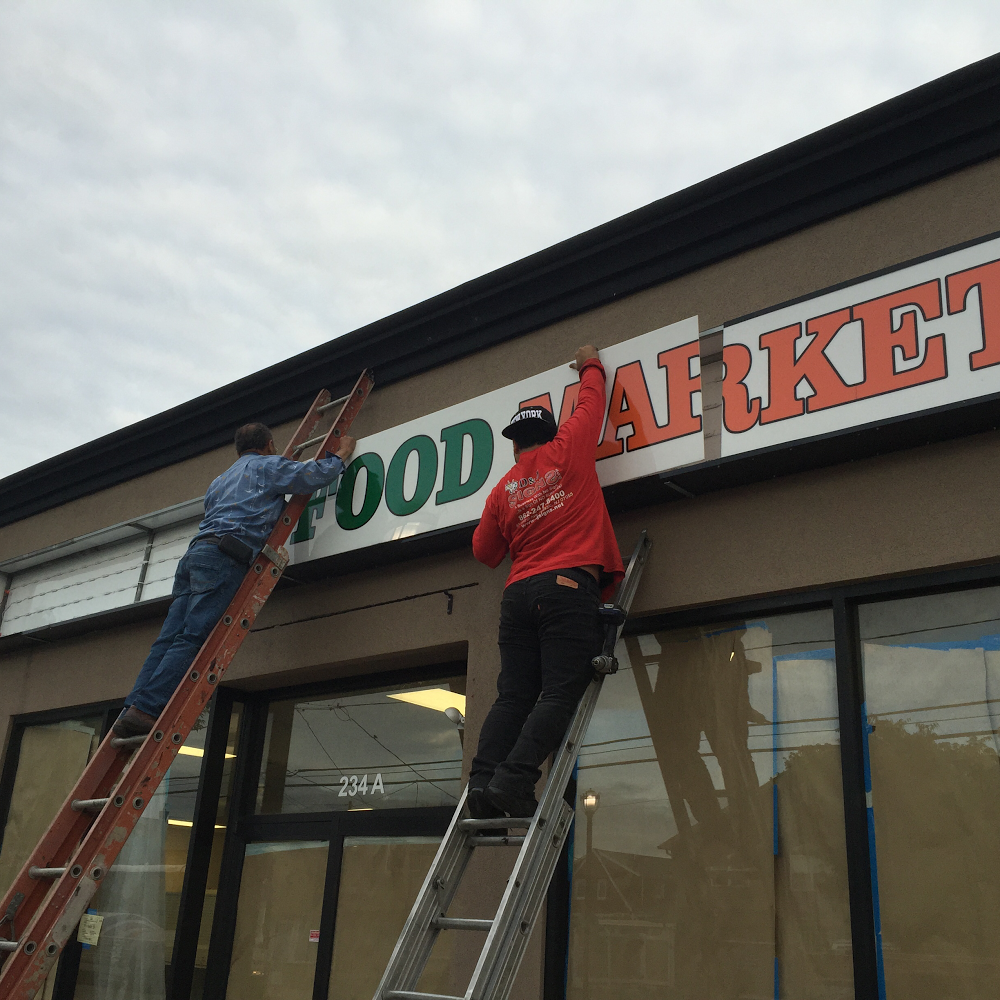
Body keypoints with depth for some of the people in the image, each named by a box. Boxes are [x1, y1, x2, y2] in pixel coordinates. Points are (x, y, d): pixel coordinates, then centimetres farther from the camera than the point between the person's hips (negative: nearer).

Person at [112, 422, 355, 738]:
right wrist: (341, 454, 28)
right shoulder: (268, 465, 14)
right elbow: (316, 474, 9)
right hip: (223, 557, -8)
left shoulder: (221, 479, 35)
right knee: (191, 638, -15)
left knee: (169, 638, -2)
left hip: (194, 553, 8)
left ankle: (132, 711, -13)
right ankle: (144, 709, -25)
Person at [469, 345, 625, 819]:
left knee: (513, 696, 2)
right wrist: (590, 364, 43)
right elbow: (591, 401, 24)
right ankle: (515, 778, -24)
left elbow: (485, 552, 25)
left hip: (518, 593, 5)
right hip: (569, 585, -4)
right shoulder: (568, 450, 9)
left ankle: (483, 778, -12)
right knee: (559, 693, -10)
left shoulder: (502, 491, 17)